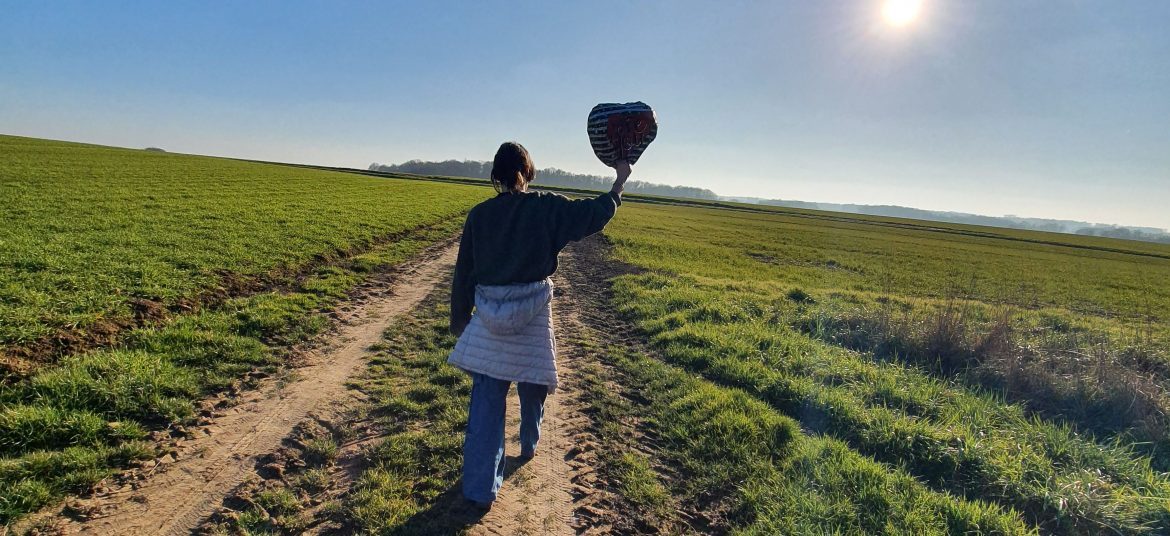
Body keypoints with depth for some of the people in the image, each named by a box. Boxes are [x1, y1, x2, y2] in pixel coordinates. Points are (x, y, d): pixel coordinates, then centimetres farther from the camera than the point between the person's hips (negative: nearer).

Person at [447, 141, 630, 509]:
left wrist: (459, 319, 15)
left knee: (486, 401, 3)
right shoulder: (547, 208, -6)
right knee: (532, 387, 22)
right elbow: (596, 214, -2)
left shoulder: (479, 214, 0)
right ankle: (529, 446, 48)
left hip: (489, 318, 1)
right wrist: (620, 181, 13)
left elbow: (464, 273, 5)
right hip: (533, 315, -1)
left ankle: (481, 489, 4)